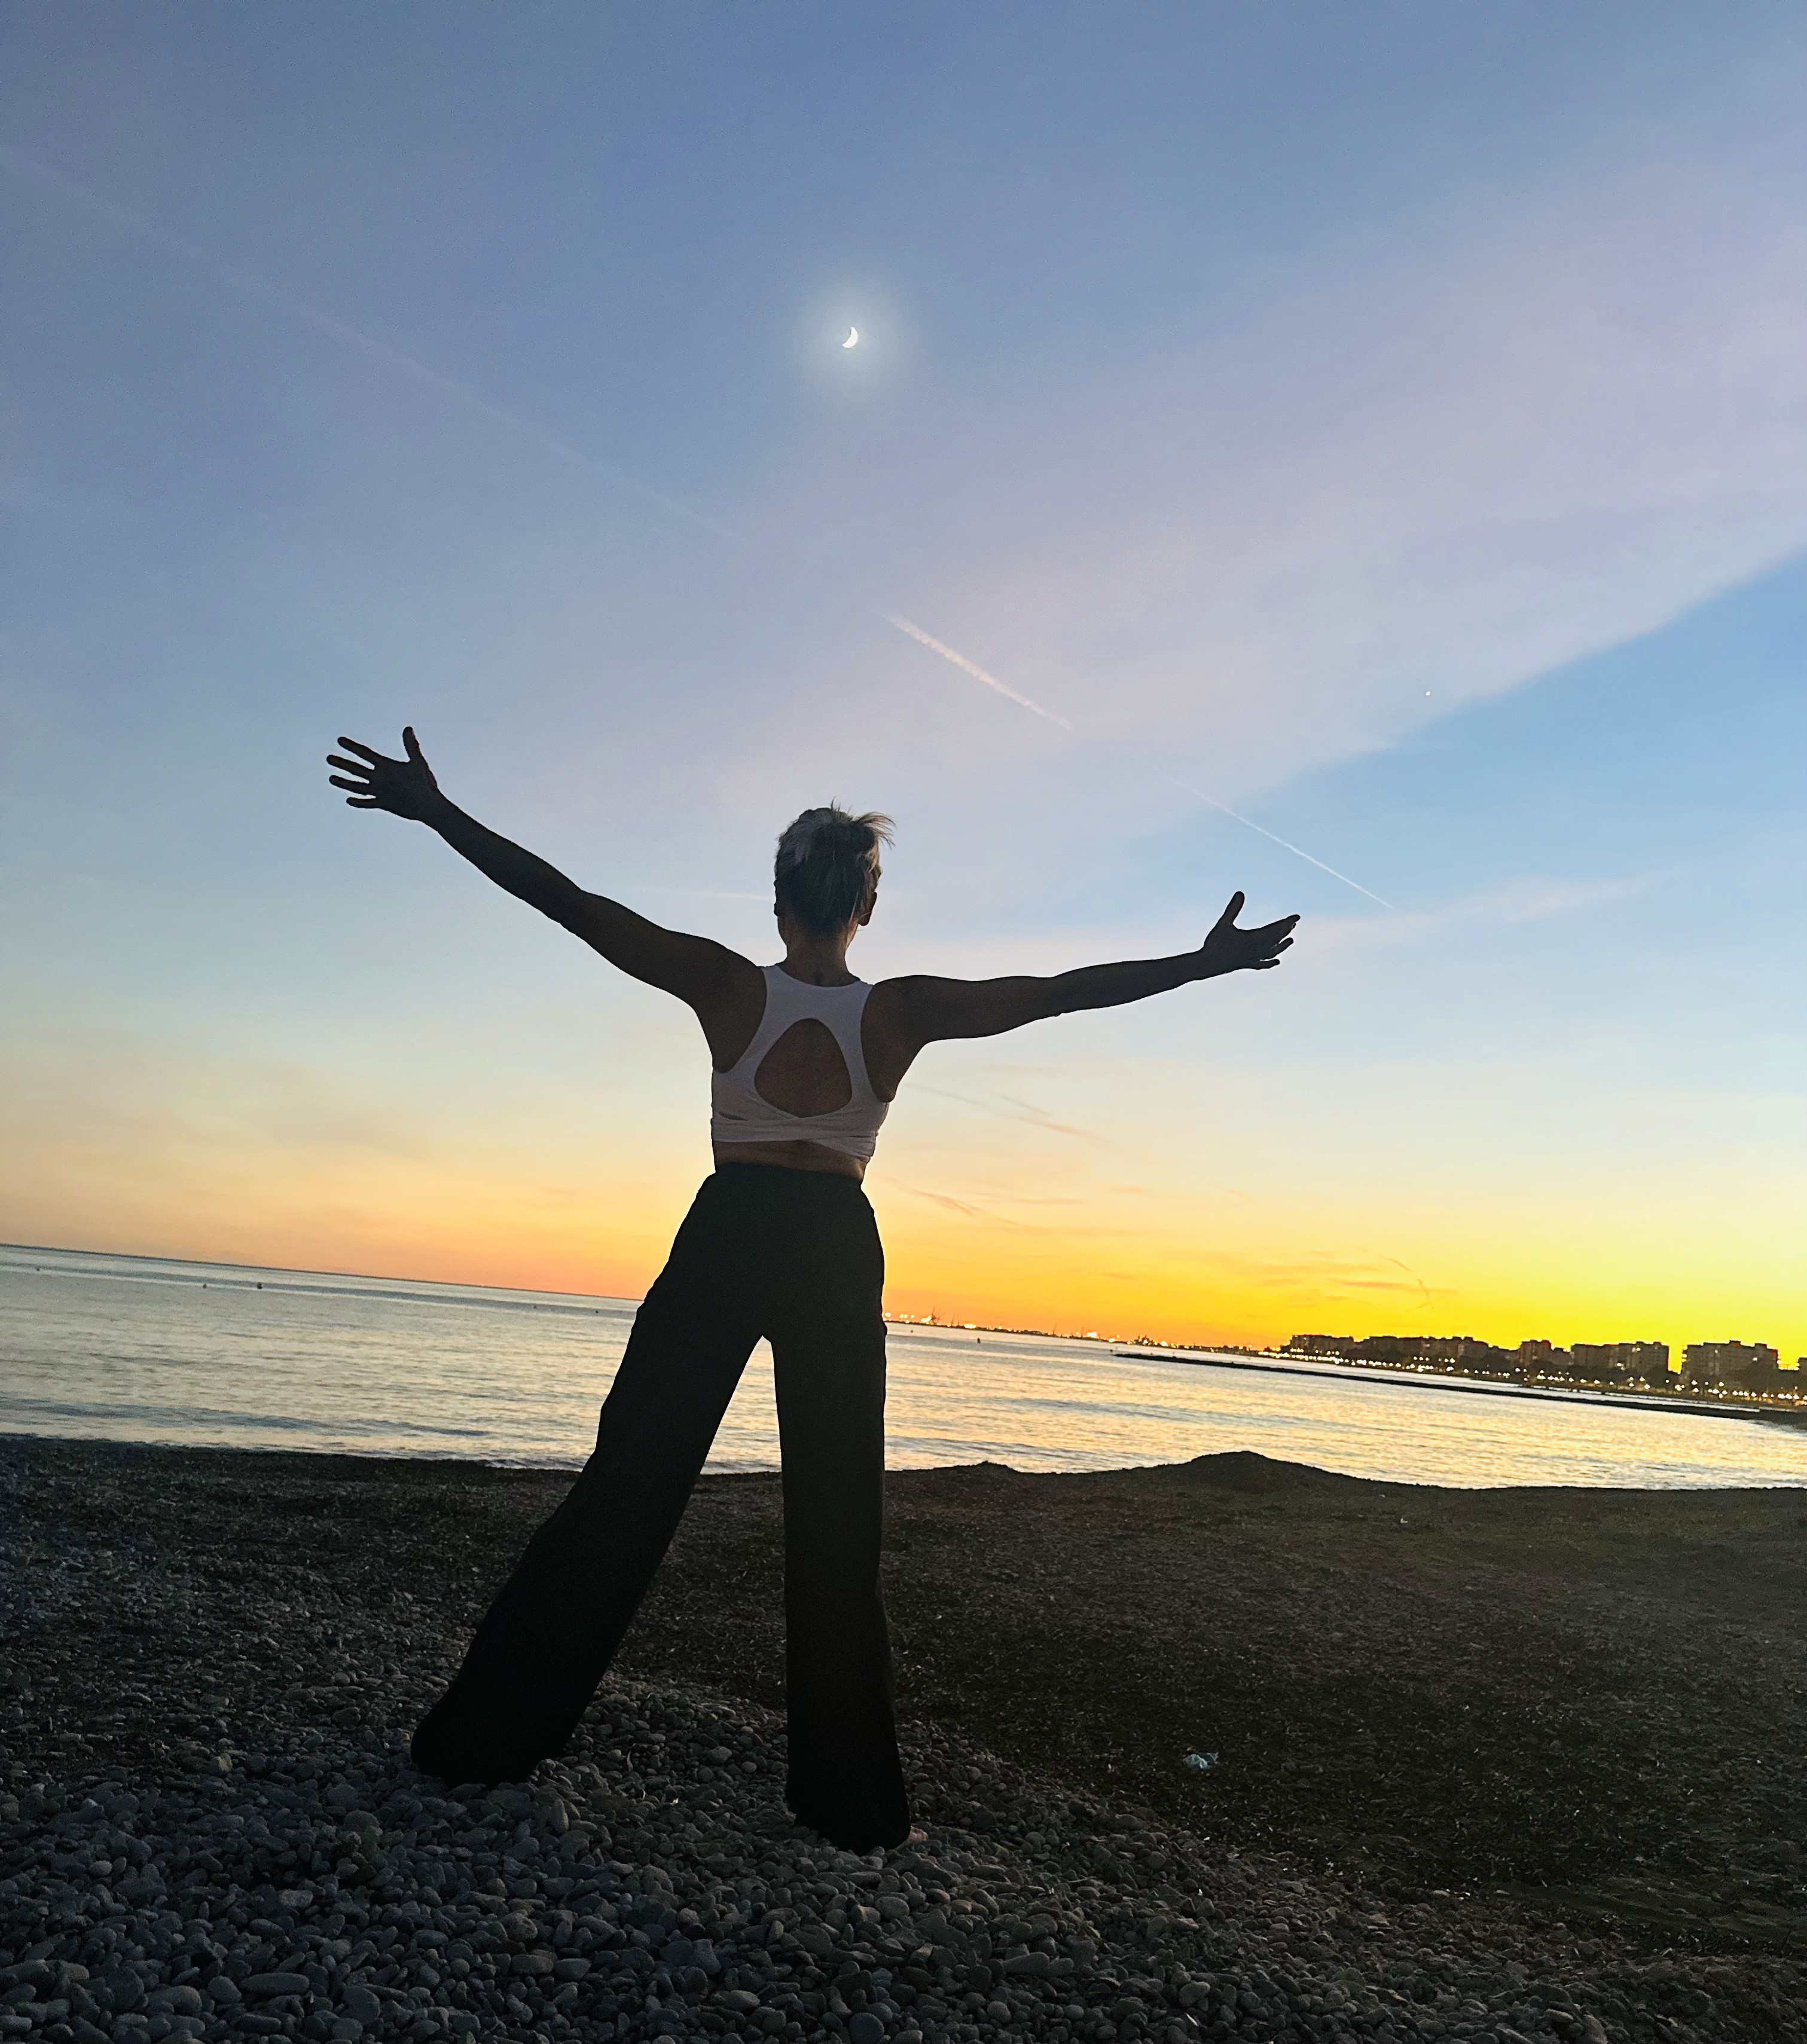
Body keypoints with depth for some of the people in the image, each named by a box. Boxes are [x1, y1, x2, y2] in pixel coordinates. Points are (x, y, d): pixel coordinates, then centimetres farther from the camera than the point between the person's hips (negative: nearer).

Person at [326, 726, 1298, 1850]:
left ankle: (488, 1735, 20)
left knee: (625, 1490, 9)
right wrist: (1207, 962, 2)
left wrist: (438, 812, -3)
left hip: (725, 1239, 0)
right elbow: (1062, 991, -5)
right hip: (838, 1256, 0)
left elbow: (572, 903, -9)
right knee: (837, 1527, 10)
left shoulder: (729, 987, -7)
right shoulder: (901, 1011, -7)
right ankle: (850, 1796, 19)